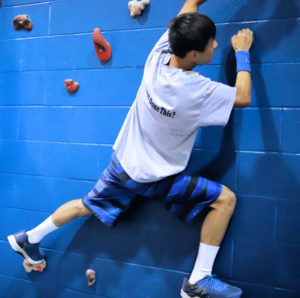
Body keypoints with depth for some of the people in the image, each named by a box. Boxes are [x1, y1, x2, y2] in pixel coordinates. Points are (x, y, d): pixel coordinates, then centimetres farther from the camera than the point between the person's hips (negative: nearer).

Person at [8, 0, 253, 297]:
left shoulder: (158, 56, -14)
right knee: (225, 199, -2)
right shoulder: (198, 90, -28)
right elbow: (243, 98, -10)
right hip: (157, 178, -6)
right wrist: (242, 52, 0)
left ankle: (29, 239, 40)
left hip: (123, 163, 6)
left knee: (87, 206, 25)